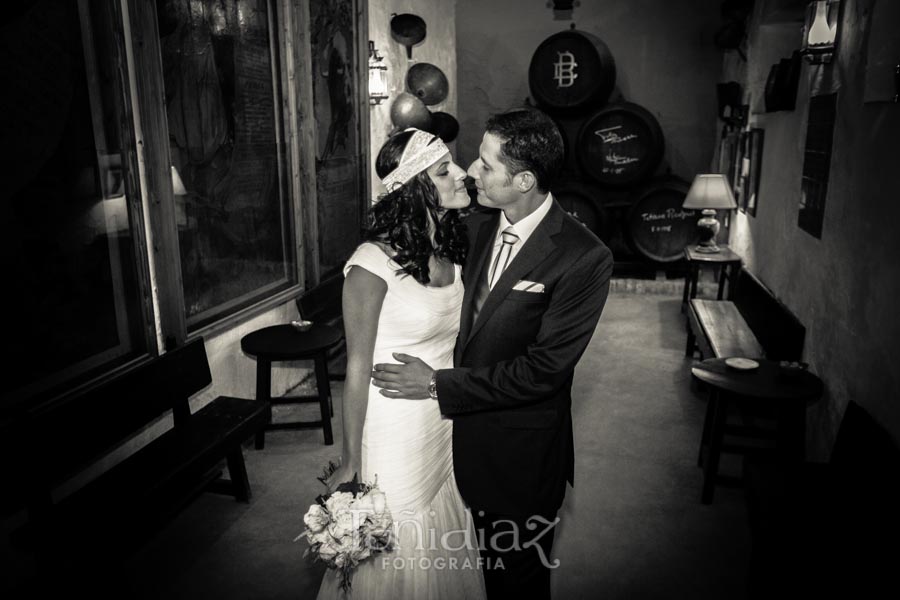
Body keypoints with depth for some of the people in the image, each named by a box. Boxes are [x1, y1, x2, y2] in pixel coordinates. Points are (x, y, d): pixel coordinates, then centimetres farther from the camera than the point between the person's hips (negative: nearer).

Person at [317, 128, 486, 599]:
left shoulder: (451, 250, 1)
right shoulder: (374, 262, -21)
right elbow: (358, 366, -15)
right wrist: (350, 462, -10)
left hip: (448, 427, 6)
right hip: (395, 432, -6)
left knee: (446, 548, 22)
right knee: (397, 556, 13)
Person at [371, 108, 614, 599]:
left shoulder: (584, 258, -21)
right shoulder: (476, 230, 0)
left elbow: (543, 370, -21)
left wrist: (438, 384, -19)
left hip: (521, 458, -5)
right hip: (463, 438, 5)